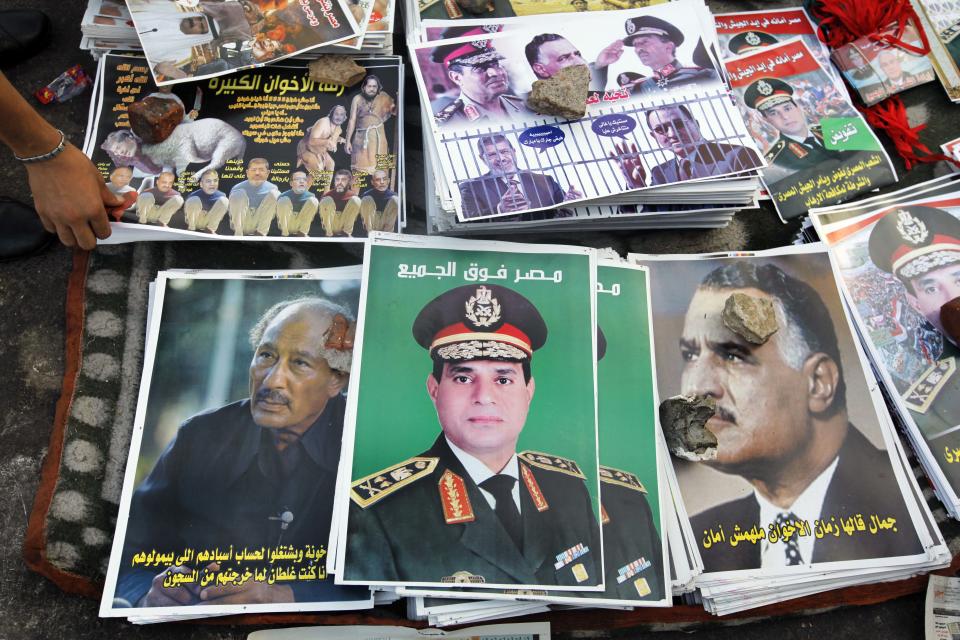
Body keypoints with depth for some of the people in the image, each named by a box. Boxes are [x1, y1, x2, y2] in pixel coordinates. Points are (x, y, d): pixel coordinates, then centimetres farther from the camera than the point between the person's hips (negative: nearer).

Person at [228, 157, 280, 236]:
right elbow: (231, 209, 2)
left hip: (261, 223, 0)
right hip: (242, 224, 0)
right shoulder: (238, 188, -1)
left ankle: (261, 232, -17)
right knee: (239, 193, -19)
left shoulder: (271, 188, 1)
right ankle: (238, 232, -21)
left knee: (274, 193, -13)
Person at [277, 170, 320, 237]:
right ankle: (285, 233, -11)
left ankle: (302, 232, -6)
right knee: (284, 200, -25)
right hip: (286, 225, -1)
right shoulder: (284, 196, -12)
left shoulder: (310, 196, -7)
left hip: (302, 224, 1)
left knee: (313, 200, -15)